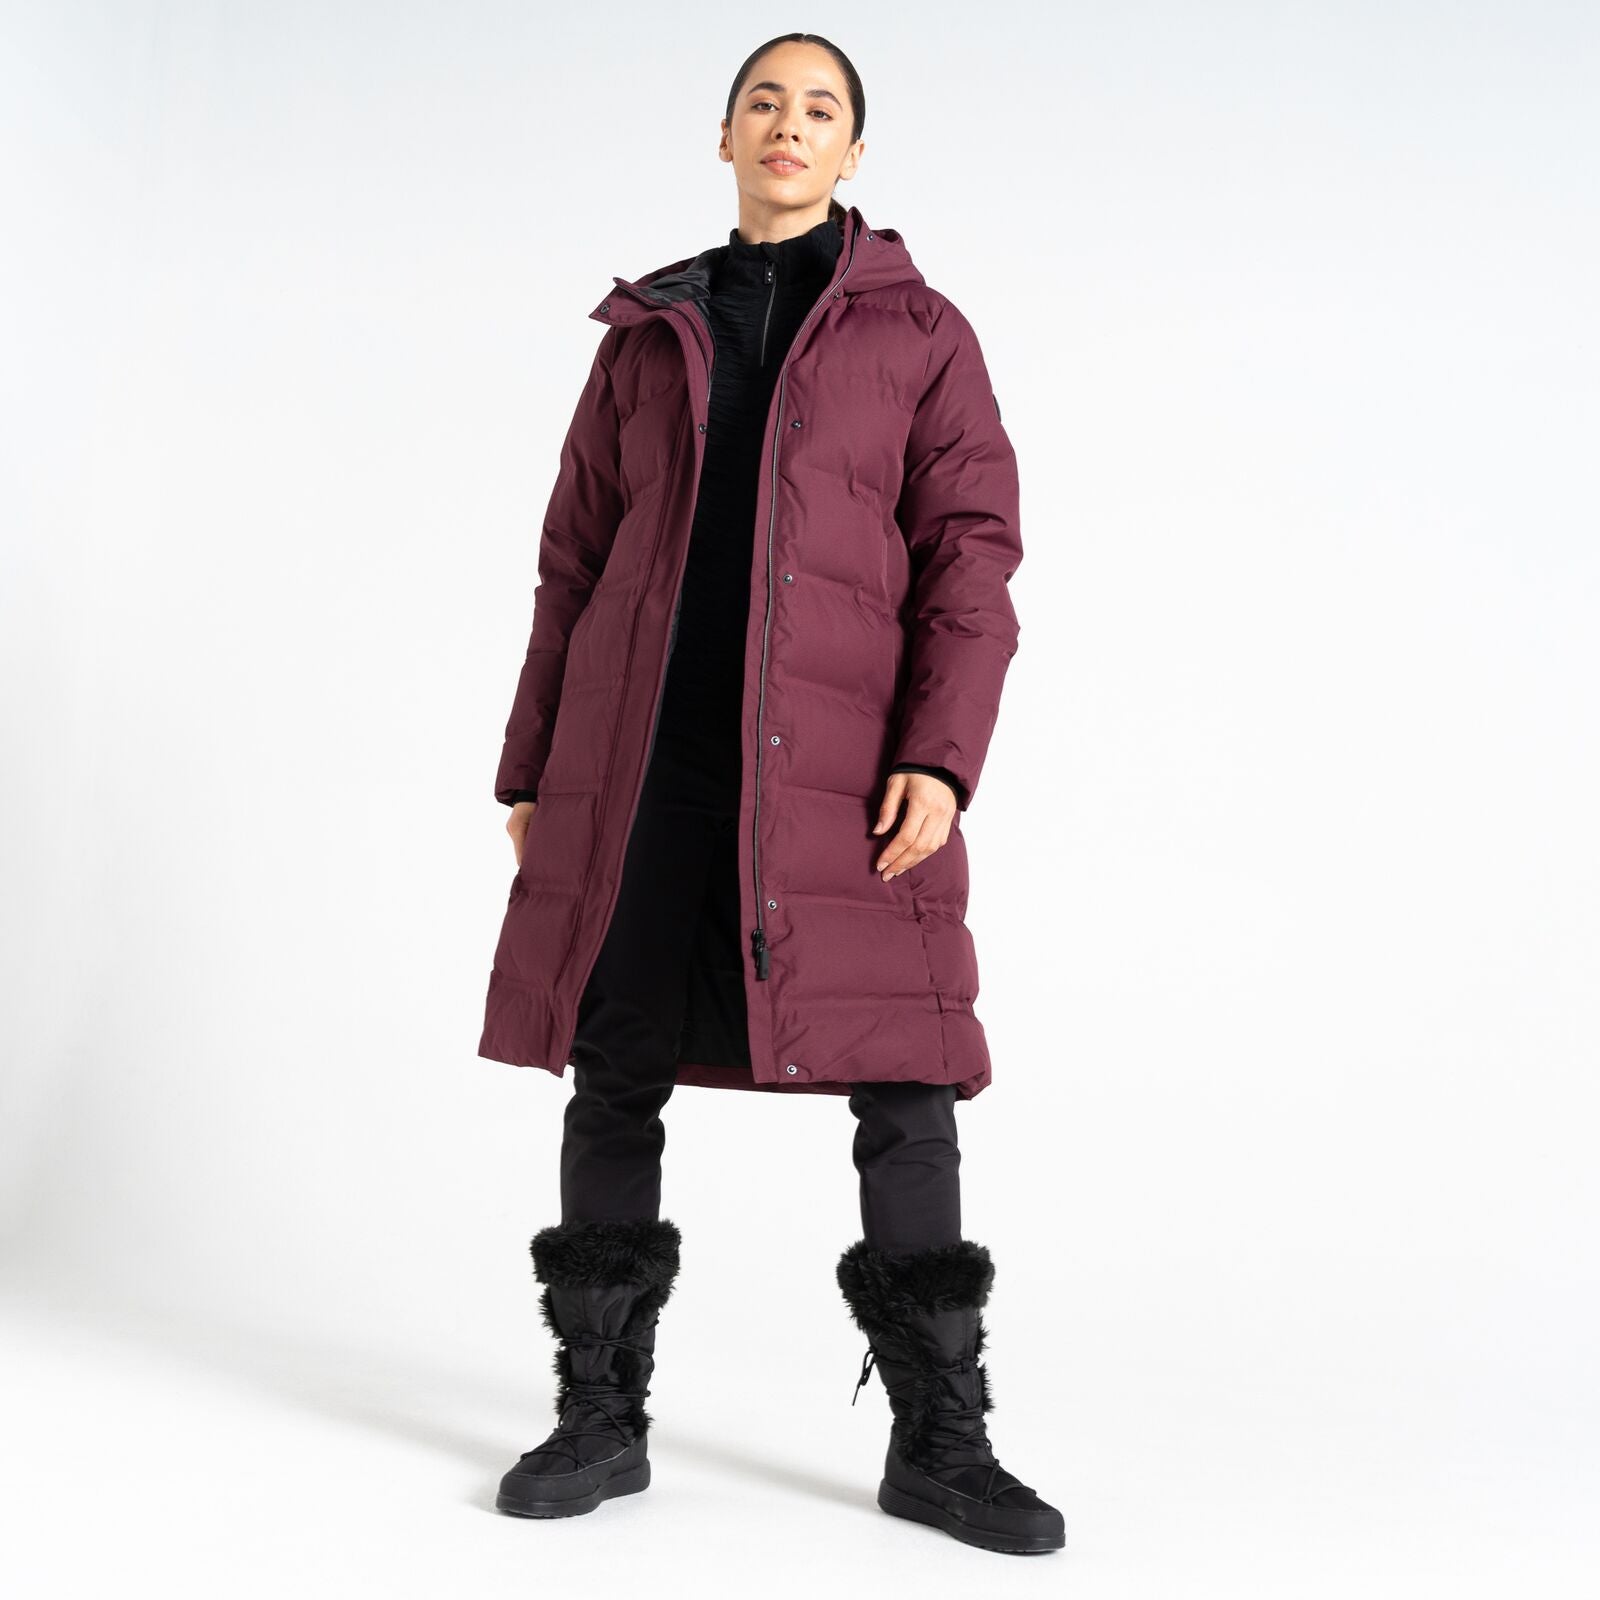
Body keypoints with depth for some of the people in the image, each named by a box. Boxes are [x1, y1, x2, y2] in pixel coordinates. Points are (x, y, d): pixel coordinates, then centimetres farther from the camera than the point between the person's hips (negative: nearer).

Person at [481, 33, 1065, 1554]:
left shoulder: (920, 331, 10)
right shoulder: (647, 335, 17)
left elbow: (971, 552, 1)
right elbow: (576, 560, 16)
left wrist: (938, 755, -12)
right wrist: (532, 769, 10)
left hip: (838, 765, -2)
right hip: (639, 752, 2)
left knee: (905, 1082, -4)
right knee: (613, 1072, 2)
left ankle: (937, 1438, 8)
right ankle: (602, 1415, 15)